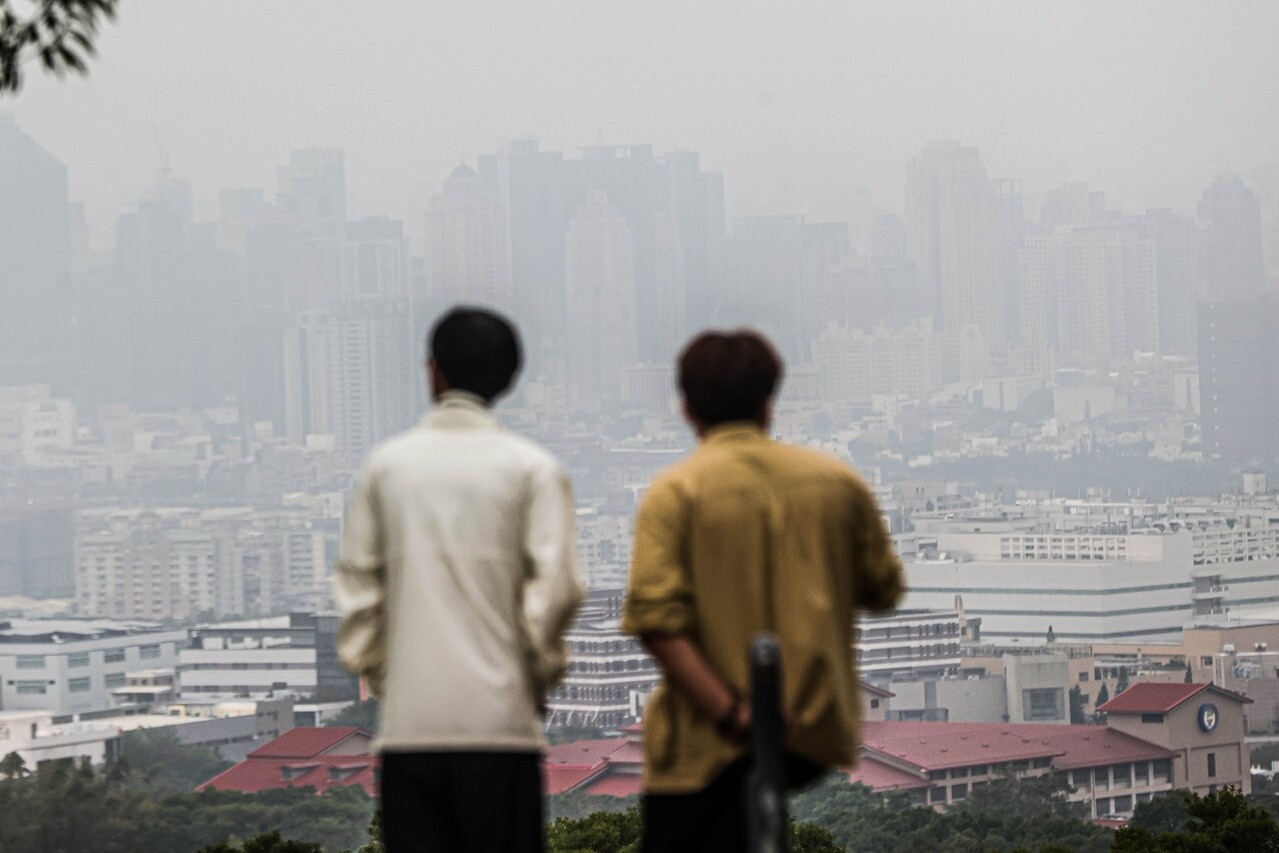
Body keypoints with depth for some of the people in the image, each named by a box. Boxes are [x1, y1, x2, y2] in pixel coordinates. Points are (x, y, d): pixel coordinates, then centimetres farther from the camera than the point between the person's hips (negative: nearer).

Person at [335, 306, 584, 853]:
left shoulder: (386, 465, 6)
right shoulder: (531, 469, -1)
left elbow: (356, 585, 7)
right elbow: (555, 588, -7)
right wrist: (542, 673, 6)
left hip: (406, 724, 2)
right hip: (499, 721, -2)